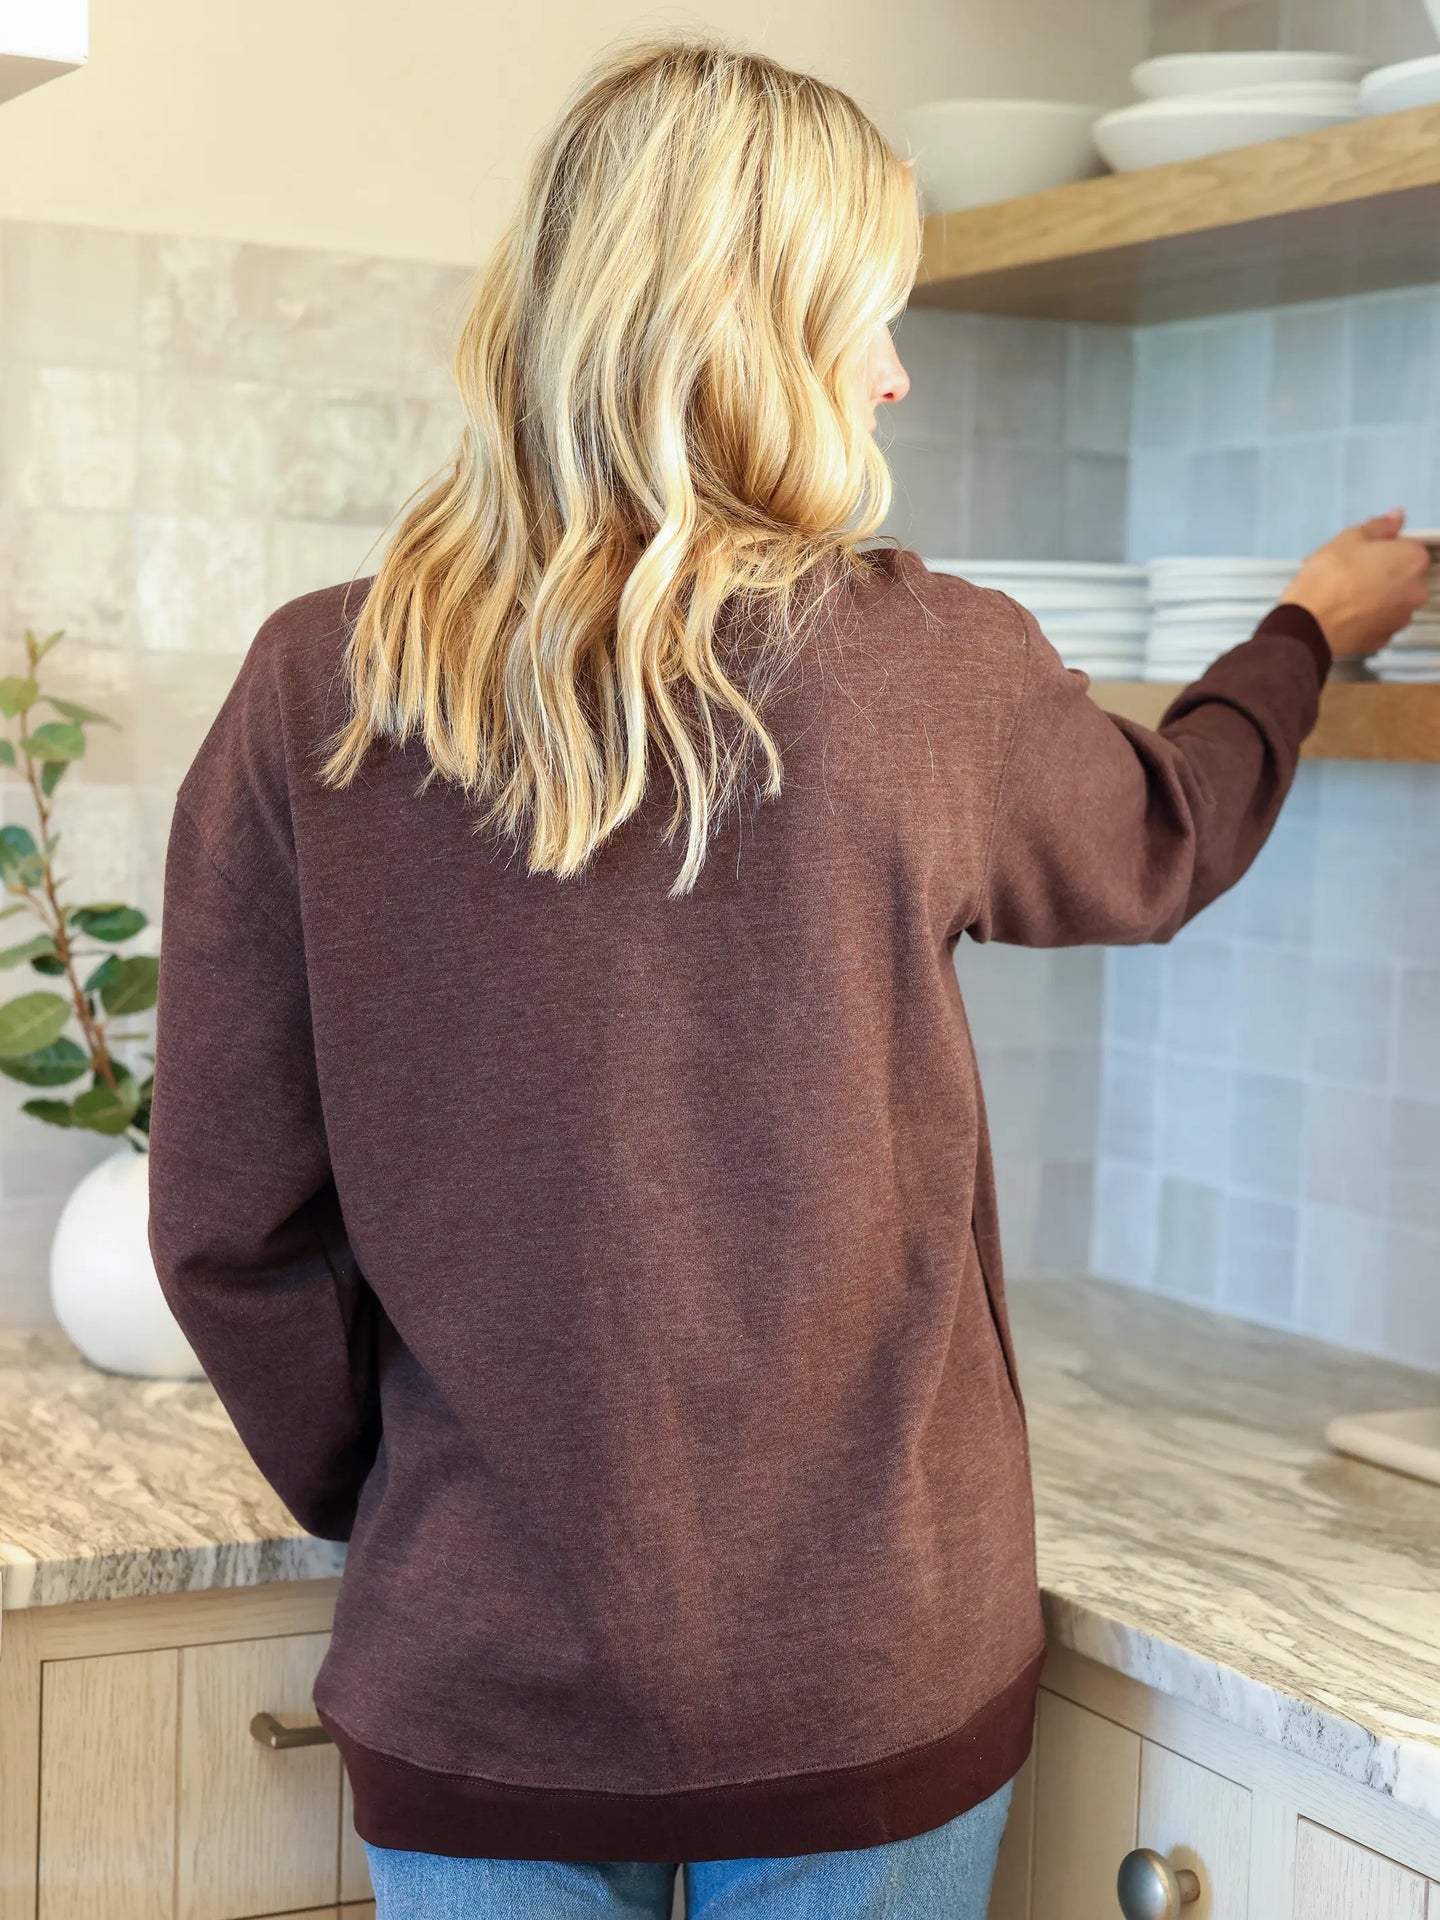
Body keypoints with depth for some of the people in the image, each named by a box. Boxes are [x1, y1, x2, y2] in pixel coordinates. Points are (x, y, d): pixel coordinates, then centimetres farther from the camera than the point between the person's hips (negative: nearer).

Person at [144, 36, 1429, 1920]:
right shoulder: (925, 673, -13)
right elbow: (1159, 845, 10)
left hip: (480, 1689, 1)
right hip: (865, 1684, -1)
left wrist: (378, 1491, 11)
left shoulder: (314, 698, -11)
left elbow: (223, 1222, -6)